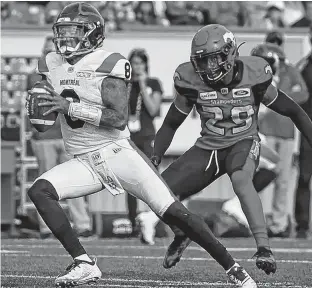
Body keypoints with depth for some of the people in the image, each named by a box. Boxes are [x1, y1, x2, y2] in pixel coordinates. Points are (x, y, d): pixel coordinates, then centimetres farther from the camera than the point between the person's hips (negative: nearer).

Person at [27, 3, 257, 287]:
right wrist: (40, 104, -5)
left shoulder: (106, 65, -12)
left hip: (118, 154, -6)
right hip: (85, 163, 6)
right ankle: (83, 263, -17)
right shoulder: (52, 66, 7)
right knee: (39, 190, -18)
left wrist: (70, 107, -25)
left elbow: (119, 118, -22)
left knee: (173, 212, -11)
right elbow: (45, 120, 18)